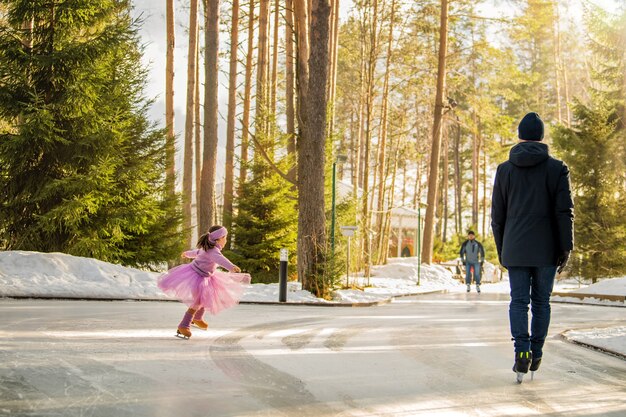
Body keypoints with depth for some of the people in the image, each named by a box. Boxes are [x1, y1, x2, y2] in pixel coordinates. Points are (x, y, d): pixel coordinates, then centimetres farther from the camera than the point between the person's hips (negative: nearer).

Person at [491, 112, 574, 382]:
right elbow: (565, 212, -5)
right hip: (546, 249, -1)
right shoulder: (557, 168, -1)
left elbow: (497, 215, 6)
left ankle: (522, 352, -14)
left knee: (519, 302, 2)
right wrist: (566, 248, -1)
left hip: (515, 249, 1)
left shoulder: (504, 170, 4)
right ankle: (536, 356, 13)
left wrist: (501, 249, 14)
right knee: (541, 302, 9)